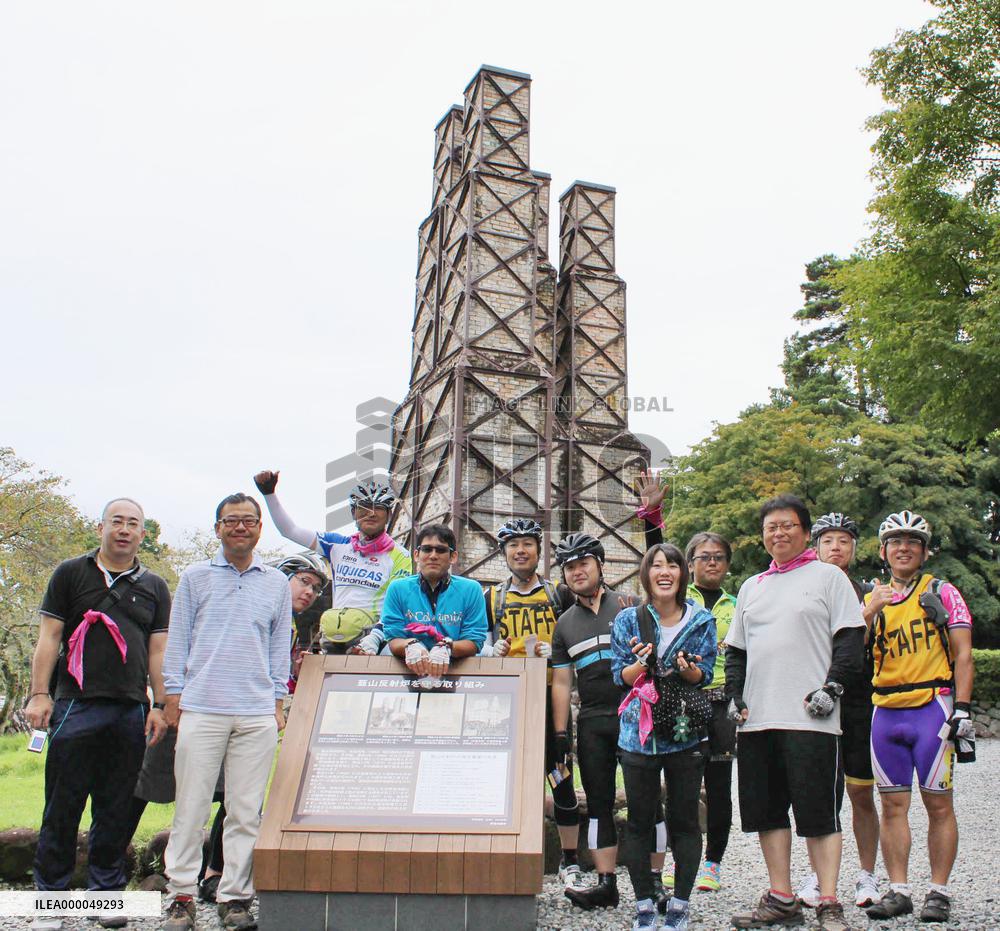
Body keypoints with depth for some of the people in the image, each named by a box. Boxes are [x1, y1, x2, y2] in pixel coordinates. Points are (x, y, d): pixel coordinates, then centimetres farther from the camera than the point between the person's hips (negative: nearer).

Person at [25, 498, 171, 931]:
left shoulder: (154, 587, 13)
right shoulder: (71, 574, 7)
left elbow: (158, 650, 11)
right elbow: (49, 637, 4)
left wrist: (159, 705, 4)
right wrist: (39, 694, -4)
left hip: (131, 712, 2)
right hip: (76, 706, -2)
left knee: (115, 809, 8)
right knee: (63, 806, 2)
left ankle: (107, 890, 19)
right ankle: (50, 894, 14)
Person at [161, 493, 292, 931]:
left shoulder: (277, 583, 12)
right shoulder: (195, 577, 8)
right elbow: (177, 641, 9)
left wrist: (278, 702, 9)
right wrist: (173, 698, 2)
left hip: (257, 714, 1)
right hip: (201, 709, -1)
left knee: (246, 811, 5)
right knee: (191, 806, 2)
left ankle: (235, 896, 15)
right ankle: (182, 894, 15)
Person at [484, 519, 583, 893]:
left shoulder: (560, 595, 9)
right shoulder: (491, 598, 13)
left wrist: (554, 651, -12)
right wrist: (494, 651, -8)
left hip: (550, 696, -1)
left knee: (562, 779, -1)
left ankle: (570, 862, 12)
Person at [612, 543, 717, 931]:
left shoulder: (701, 620, 3)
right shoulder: (628, 620, 2)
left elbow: (705, 677, 2)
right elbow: (621, 676, 1)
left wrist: (688, 669, -20)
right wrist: (642, 664, -20)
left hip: (687, 734, 0)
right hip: (639, 732, 0)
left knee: (684, 821, 6)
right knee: (639, 821, 5)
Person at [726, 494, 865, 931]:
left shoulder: (827, 576, 4)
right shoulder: (751, 587, 18)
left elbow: (851, 639, -2)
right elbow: (736, 650, 20)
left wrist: (831, 686, -13)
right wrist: (734, 696, 8)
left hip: (810, 717, -5)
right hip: (757, 717, 6)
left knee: (819, 813, -1)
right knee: (767, 811, 9)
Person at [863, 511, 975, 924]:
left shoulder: (942, 592, 3)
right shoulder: (872, 599, 13)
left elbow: (962, 654, -2)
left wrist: (962, 709, -11)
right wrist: (871, 611, -10)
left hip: (932, 708, -3)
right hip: (886, 712, 4)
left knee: (938, 804, 1)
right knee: (893, 804, 6)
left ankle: (939, 892, 11)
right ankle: (898, 890, 13)